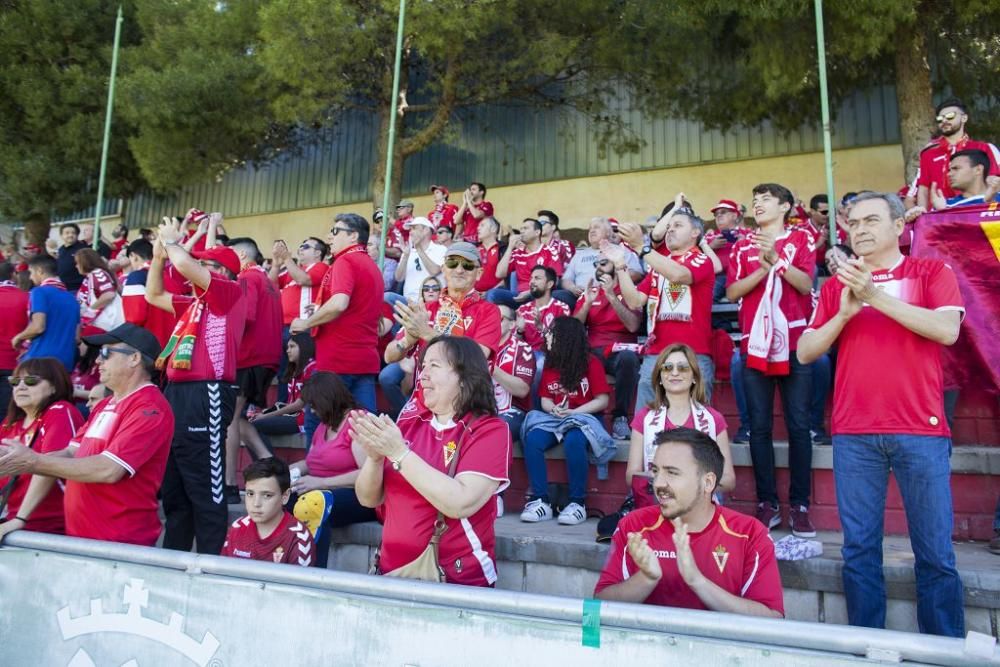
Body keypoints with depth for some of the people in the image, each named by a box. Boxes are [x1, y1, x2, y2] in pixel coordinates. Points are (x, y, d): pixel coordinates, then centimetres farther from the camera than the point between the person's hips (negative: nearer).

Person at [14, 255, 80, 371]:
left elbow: (38, 327, -15)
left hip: (40, 358, -6)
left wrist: (19, 337, 3)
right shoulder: (71, 297, 14)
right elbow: (77, 336, 14)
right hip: (65, 361, 6)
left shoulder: (39, 292, -5)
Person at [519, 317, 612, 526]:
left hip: (584, 418, -5)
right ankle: (541, 501, -22)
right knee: (532, 440, -26)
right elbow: (545, 399, 11)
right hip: (554, 419, 5)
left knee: (573, 441, -38)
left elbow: (602, 400, -7)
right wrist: (553, 409, -12)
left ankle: (578, 503, -26)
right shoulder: (549, 364, 11)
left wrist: (573, 412, -17)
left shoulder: (591, 363, -4)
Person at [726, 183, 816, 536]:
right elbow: (732, 292, 3)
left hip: (794, 342, -2)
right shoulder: (743, 246, 14)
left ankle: (800, 505, 7)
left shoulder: (800, 239, 9)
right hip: (754, 343, 2)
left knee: (798, 425, -1)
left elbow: (806, 284, -4)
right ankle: (767, 504, 11)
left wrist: (777, 259, -16)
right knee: (759, 427, 3)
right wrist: (762, 269, -11)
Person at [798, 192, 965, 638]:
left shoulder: (931, 273, 8)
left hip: (920, 431, -2)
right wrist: (845, 312, -8)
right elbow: (805, 352, 7)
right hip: (853, 434, 2)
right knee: (859, 548, 6)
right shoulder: (836, 285, 13)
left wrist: (877, 295, -15)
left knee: (935, 551, 3)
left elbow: (947, 330, -10)